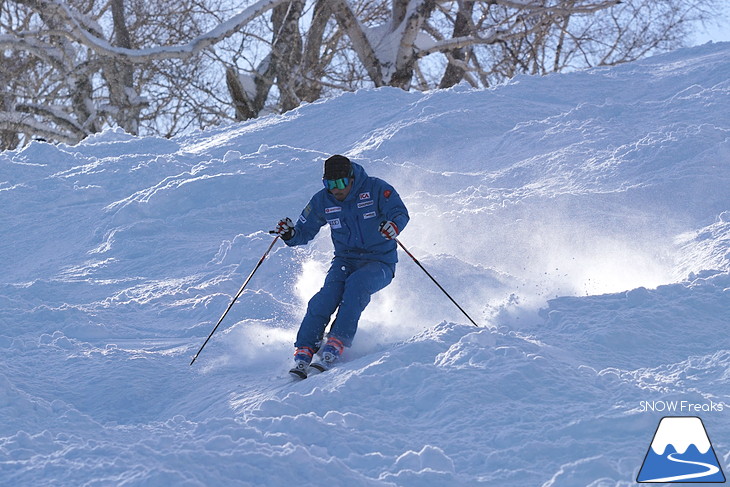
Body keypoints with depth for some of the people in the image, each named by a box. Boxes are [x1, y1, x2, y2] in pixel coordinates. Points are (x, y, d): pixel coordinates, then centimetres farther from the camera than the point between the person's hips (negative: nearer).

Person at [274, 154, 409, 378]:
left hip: (380, 262, -3)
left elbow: (400, 213, -23)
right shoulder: (322, 201, -1)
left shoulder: (376, 189, -12)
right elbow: (305, 232, 7)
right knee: (327, 296, -25)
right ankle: (303, 352, -24)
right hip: (345, 260, 3)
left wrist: (394, 225, -47)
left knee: (356, 284, -33)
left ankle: (336, 346, -34)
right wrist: (290, 234, -17)